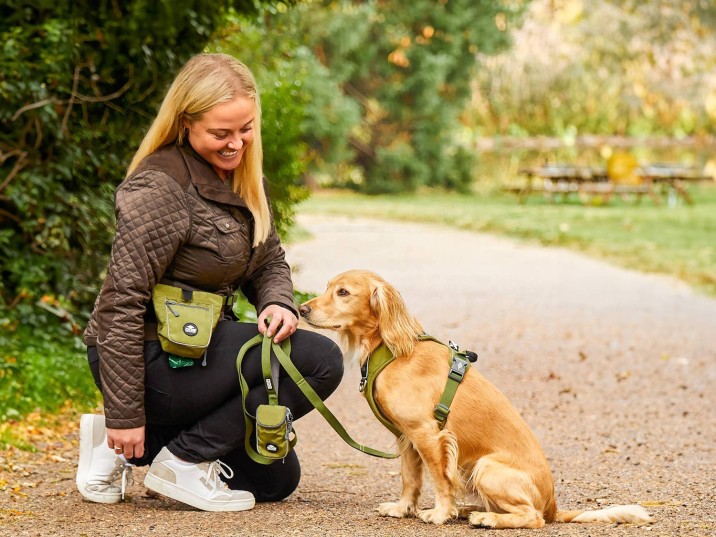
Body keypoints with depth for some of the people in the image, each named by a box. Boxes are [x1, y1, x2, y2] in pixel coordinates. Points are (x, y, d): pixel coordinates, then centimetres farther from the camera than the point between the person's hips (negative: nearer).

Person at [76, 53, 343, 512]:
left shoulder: (244, 178, 5)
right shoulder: (160, 189, -22)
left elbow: (270, 262, 15)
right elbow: (123, 302, -24)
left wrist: (277, 302, -10)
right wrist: (125, 414, -23)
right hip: (152, 359, -9)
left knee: (274, 481, 18)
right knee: (320, 360, -18)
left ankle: (136, 447, 17)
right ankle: (186, 460, -10)